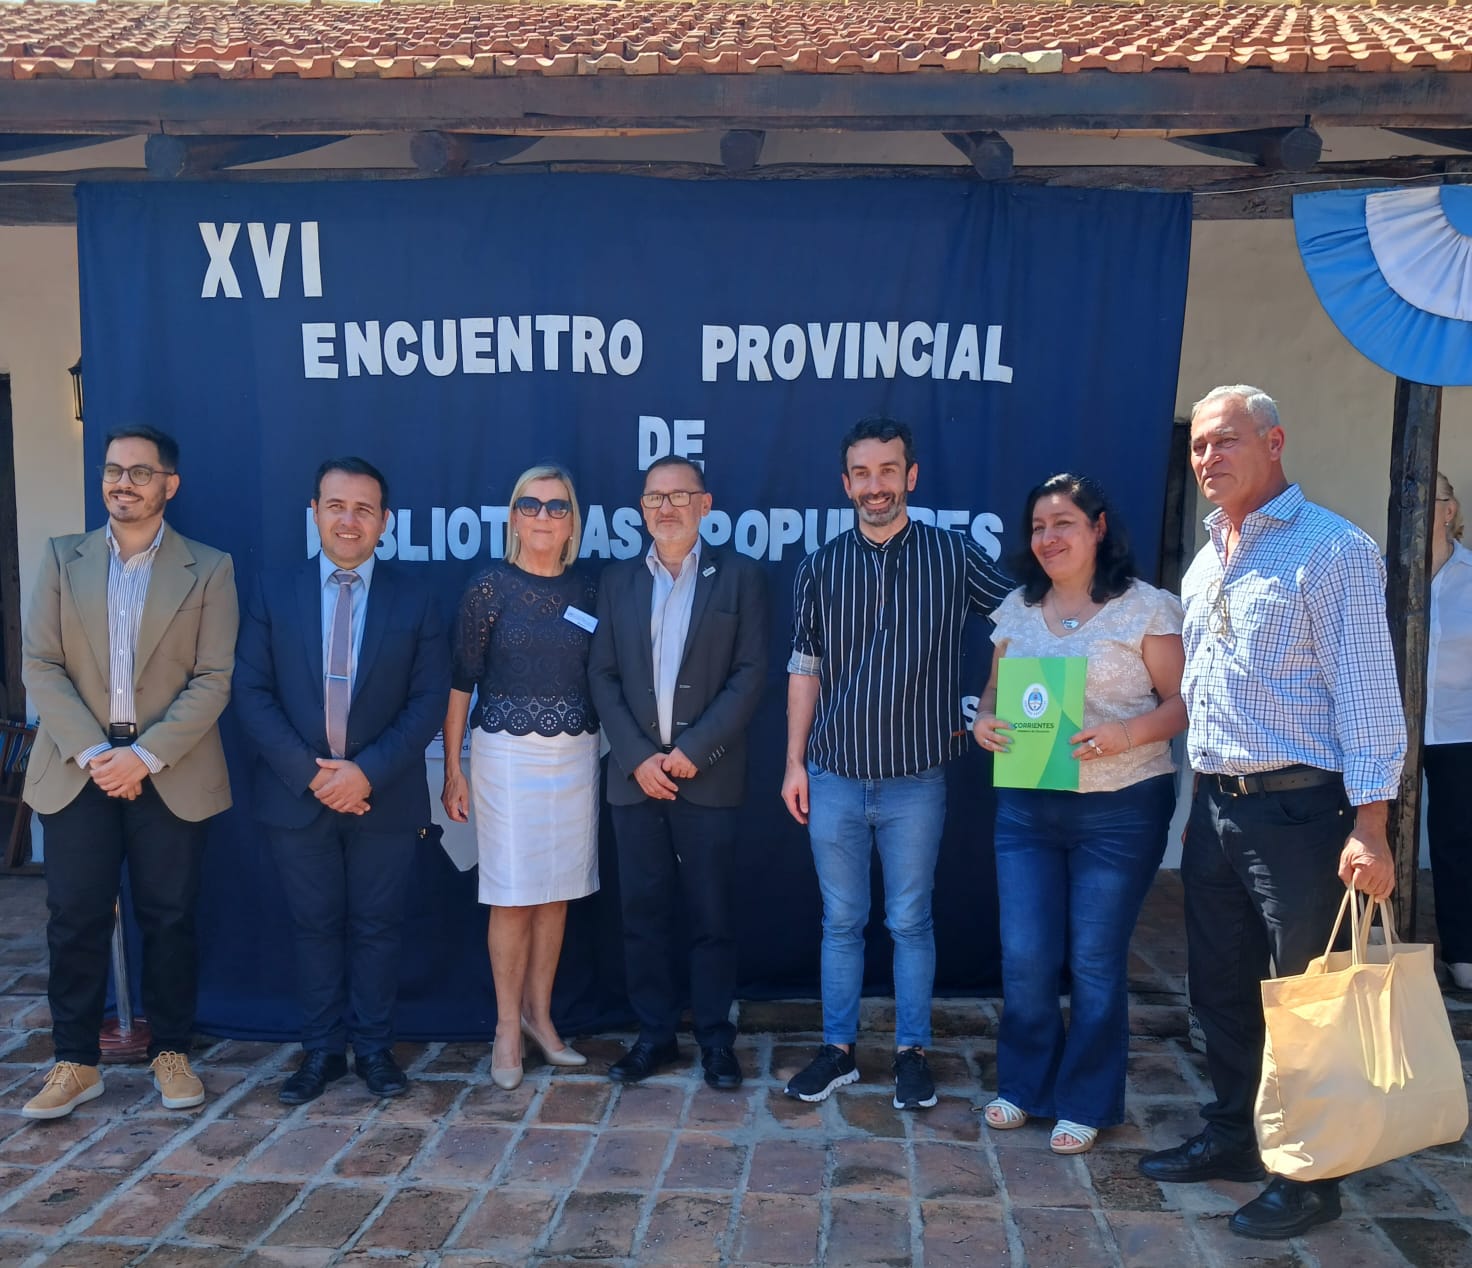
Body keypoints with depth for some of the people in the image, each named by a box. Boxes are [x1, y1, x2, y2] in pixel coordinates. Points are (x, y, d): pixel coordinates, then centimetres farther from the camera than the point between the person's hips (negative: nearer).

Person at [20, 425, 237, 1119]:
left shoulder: (208, 569, 1)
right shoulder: (63, 557, 7)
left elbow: (211, 679, -5)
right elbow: (40, 665, 1)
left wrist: (145, 756, -14)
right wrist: (92, 753, -11)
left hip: (170, 771, -1)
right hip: (78, 768, 2)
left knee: (169, 919, 6)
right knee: (74, 919, 4)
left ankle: (171, 1052, 21)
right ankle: (75, 1062, 18)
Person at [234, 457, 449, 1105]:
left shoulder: (415, 599, -1)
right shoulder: (273, 592, 1)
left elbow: (429, 699, -5)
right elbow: (251, 693, -3)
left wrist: (368, 771, -16)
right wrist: (308, 770, -13)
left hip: (384, 795, -1)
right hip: (296, 792, 1)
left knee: (376, 926, 10)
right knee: (314, 925, 11)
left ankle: (373, 1046, 24)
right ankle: (321, 1048, 25)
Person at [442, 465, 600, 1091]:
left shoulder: (586, 591, 6)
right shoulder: (490, 587, -4)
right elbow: (461, 680, -3)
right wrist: (453, 768, -6)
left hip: (576, 752, 4)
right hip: (506, 751, -3)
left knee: (556, 890, 9)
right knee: (512, 893, 0)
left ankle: (539, 1012, 23)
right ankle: (508, 1025, 14)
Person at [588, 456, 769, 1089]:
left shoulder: (739, 576, 1)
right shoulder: (617, 581, 9)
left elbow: (751, 674, -5)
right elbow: (602, 676, 5)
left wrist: (694, 749, -13)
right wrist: (637, 757, -7)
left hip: (709, 776, -2)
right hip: (635, 774, 3)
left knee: (712, 914, 5)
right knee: (644, 912, 8)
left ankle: (716, 1038, 19)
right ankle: (653, 1033, 22)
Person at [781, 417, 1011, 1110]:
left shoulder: (954, 556, -2)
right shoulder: (820, 568, 3)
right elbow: (804, 670, 5)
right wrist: (794, 762, 2)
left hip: (916, 780, -1)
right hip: (834, 779, 2)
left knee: (911, 923, 9)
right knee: (841, 922, 12)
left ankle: (911, 1052, 24)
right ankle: (838, 1049, 25)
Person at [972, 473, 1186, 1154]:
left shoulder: (1146, 607, -5)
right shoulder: (1017, 610, 9)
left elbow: (1181, 702, -6)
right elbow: (995, 692, 15)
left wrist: (1127, 733, -24)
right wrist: (984, 722, -7)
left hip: (1121, 807, -4)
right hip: (1025, 805, 4)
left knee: (1095, 961, 6)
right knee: (1024, 956, 5)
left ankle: (1086, 1103, 24)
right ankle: (1023, 1083, 27)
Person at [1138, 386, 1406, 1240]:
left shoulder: (1331, 551, -11)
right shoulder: (1206, 565, 13)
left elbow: (1368, 694, -15)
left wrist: (1369, 827, -20)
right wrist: (1201, 799, 16)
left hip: (1299, 810, -8)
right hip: (1217, 808, 8)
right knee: (1222, 988, 17)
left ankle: (1311, 1178, 20)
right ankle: (1232, 1137, 34)